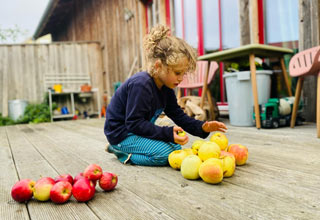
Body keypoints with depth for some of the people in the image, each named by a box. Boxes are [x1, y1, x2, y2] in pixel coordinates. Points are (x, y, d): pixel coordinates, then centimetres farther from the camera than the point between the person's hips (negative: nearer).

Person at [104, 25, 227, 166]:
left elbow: (179, 116, 7)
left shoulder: (166, 88, 3)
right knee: (164, 154, -24)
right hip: (121, 133, -10)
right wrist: (168, 133, -35)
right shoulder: (141, 85, -27)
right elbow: (134, 123, -29)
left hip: (138, 130, 10)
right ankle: (123, 153, -6)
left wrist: (202, 127, -9)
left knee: (176, 147, 6)